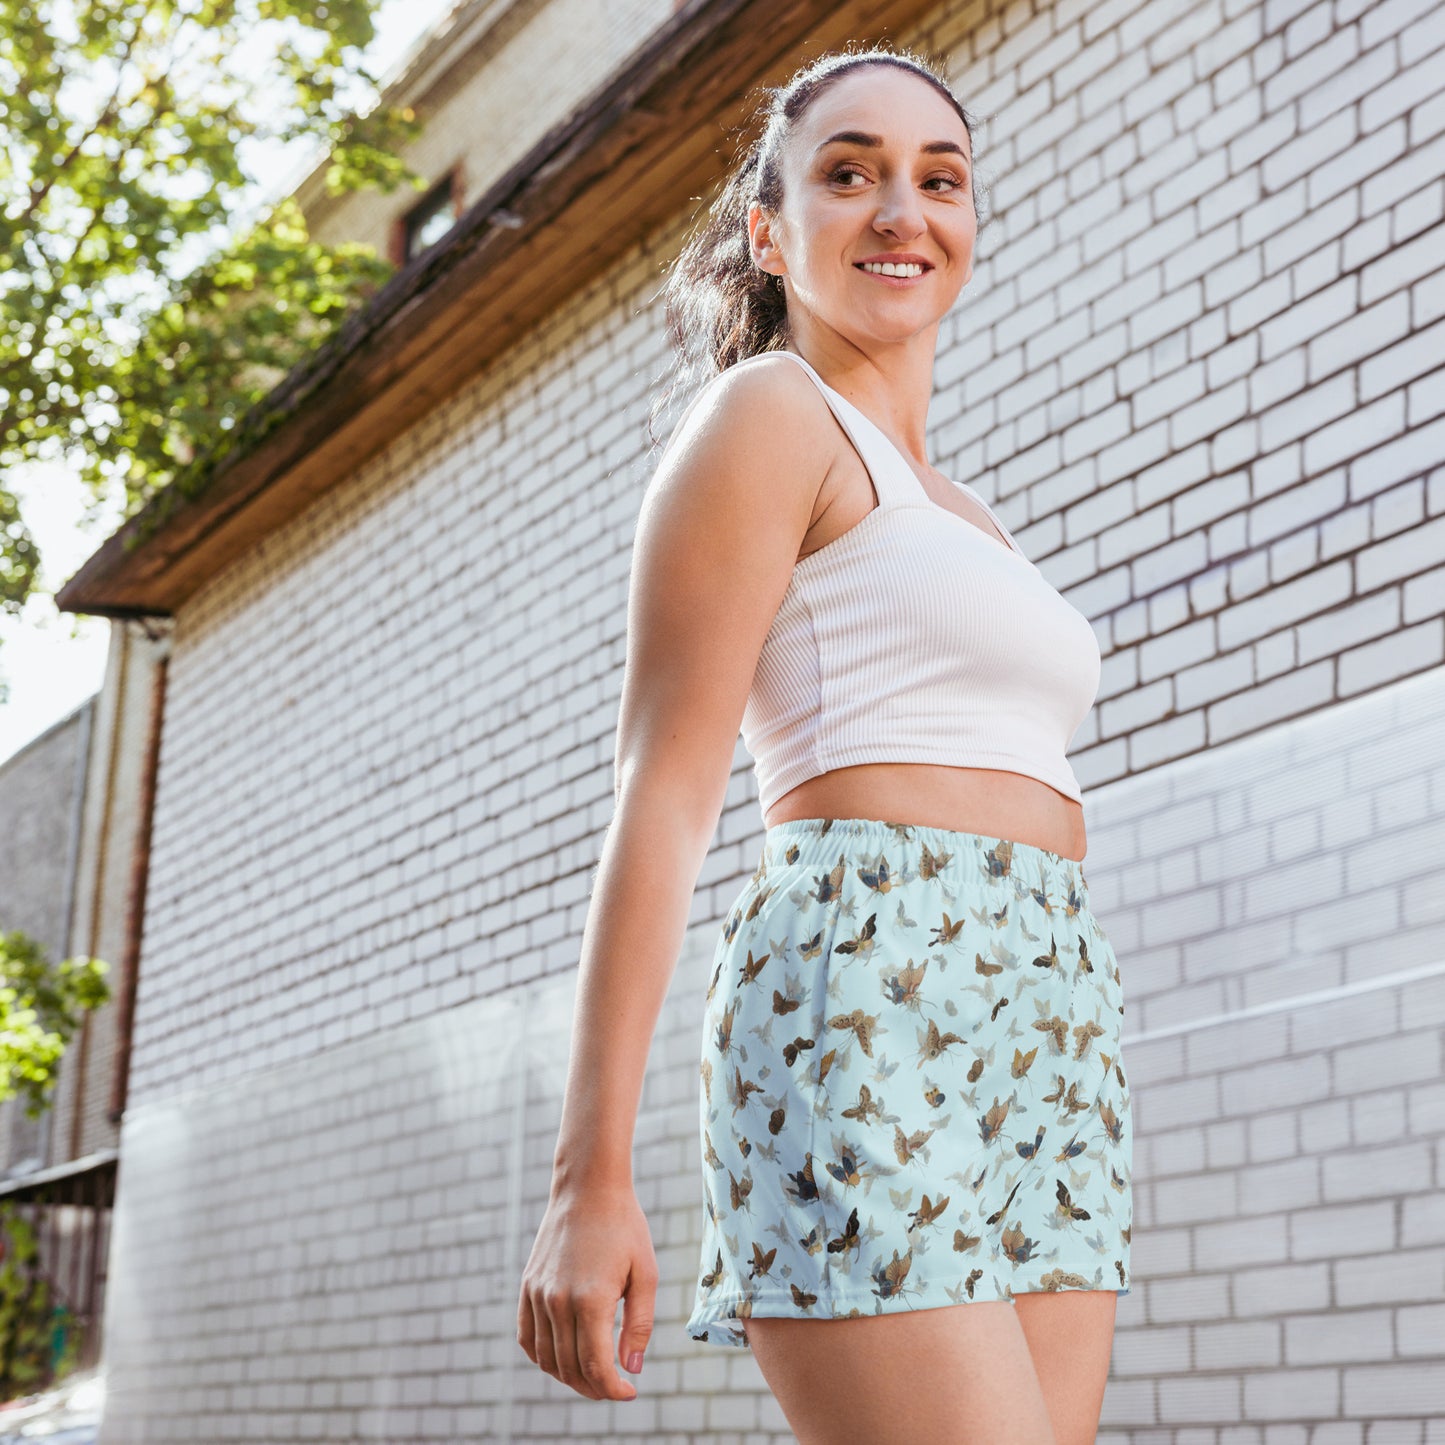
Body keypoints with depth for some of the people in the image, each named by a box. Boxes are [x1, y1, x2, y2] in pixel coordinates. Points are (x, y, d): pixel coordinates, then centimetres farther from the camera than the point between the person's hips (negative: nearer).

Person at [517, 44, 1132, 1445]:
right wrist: (591, 1178, -14)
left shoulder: (962, 522, 26)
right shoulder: (766, 412, 2)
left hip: (1050, 1046, 8)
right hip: (863, 1011, -8)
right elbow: (662, 797, -7)